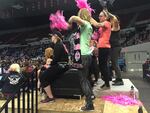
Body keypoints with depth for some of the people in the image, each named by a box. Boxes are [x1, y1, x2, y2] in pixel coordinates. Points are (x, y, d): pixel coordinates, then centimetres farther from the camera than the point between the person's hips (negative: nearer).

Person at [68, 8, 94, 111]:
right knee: (85, 77, 22)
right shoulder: (89, 26, 16)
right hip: (88, 54, 9)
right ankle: (90, 94, 36)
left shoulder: (85, 24, -8)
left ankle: (89, 104, -1)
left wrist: (69, 23, -6)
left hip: (83, 55, -9)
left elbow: (74, 18, -28)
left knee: (83, 80, -5)